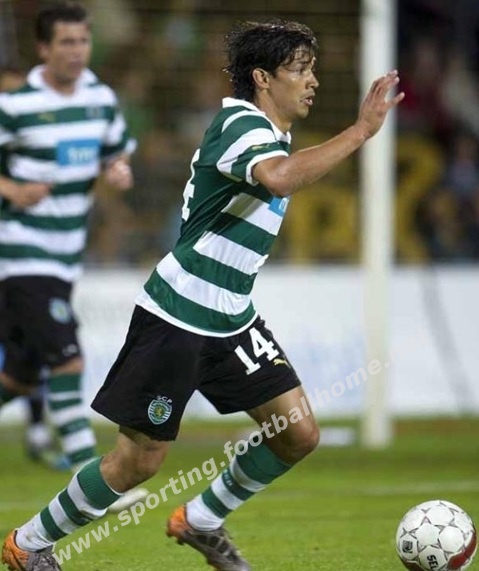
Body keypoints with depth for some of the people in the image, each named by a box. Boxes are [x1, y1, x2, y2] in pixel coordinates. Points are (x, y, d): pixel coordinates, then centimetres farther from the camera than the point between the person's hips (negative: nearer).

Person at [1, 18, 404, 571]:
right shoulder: (241, 124, -19)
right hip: (176, 316, -9)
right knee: (139, 460, -2)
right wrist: (360, 131, -39)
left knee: (298, 433, 0)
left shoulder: (270, 134, 12)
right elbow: (277, 178, -42)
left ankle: (200, 522, 20)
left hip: (231, 319, 9)